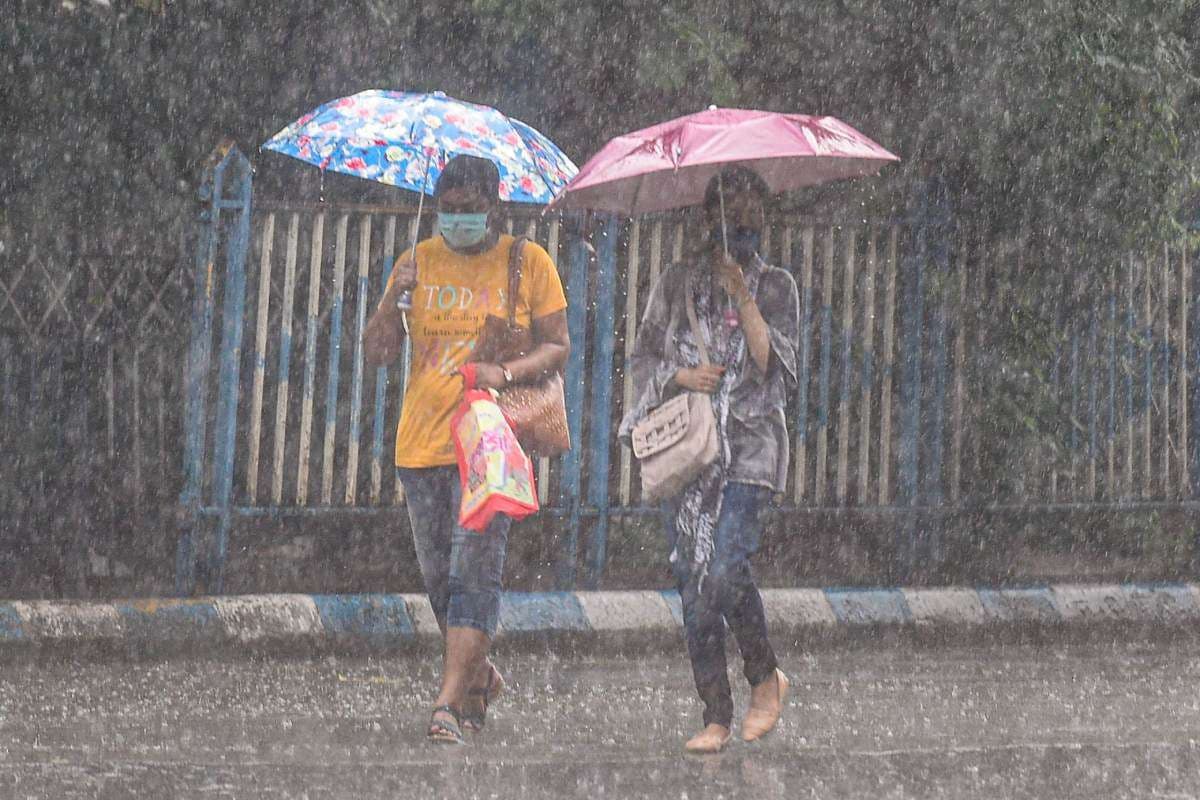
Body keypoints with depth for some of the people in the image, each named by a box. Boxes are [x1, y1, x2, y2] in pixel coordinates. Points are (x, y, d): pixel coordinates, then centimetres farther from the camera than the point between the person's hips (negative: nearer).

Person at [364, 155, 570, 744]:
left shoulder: (528, 262, 3)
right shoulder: (420, 262, 10)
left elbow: (557, 347, 2)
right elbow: (378, 353, 7)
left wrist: (507, 373, -17)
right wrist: (394, 298, -12)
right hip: (421, 443, 4)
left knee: (474, 572, -13)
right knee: (439, 577, 9)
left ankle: (450, 702, -18)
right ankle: (478, 676, 30)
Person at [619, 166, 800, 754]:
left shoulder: (775, 287, 8)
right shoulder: (676, 283, 13)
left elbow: (774, 366, -3)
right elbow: (644, 358, 13)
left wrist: (743, 298, -11)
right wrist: (679, 376, -7)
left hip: (748, 447, -3)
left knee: (724, 571, -19)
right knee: (693, 582, -2)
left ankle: (766, 677, 5)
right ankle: (716, 716, 2)